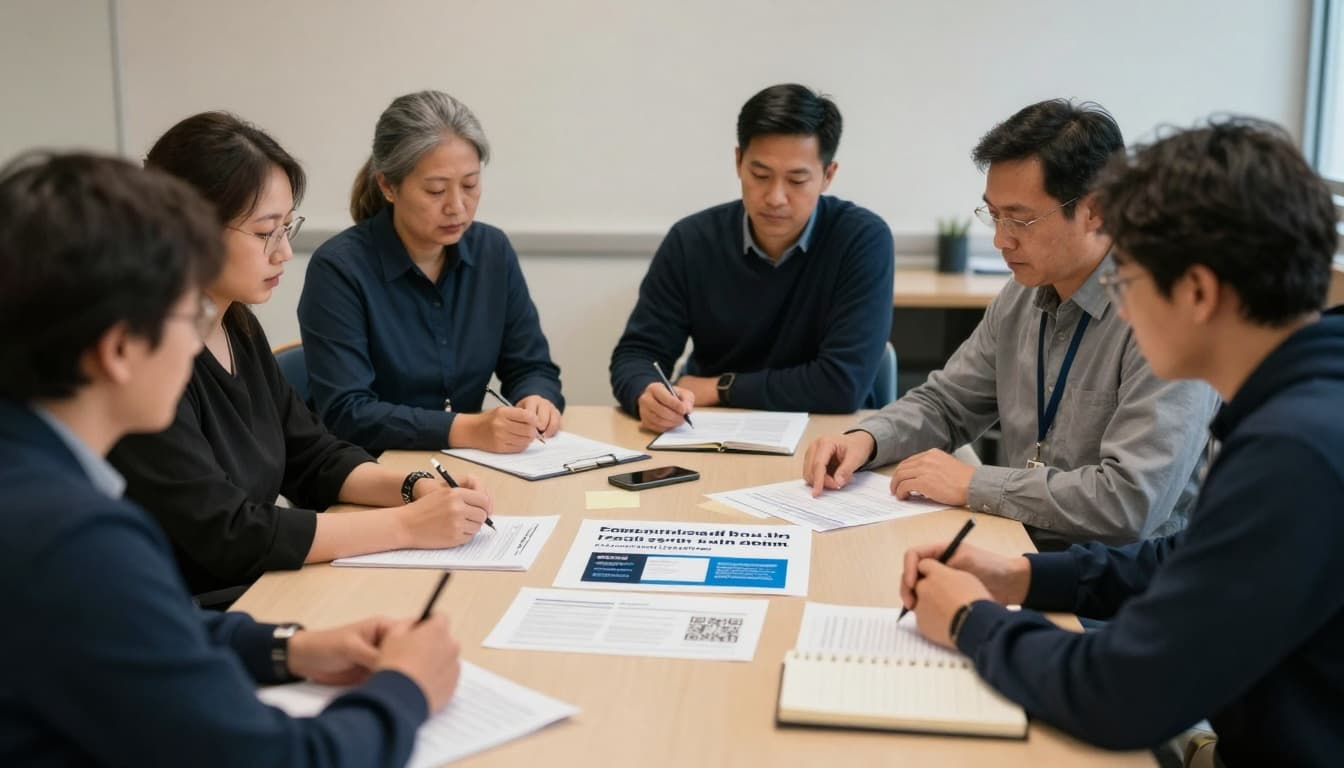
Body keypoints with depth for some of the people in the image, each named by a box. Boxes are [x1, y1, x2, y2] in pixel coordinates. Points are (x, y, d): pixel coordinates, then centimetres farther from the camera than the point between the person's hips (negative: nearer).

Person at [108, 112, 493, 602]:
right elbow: (226, 535, -24)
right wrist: (407, 524, -20)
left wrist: (417, 488, -5)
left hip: (258, 593, 8)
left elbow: (312, 457, 13)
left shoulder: (237, 326, 5)